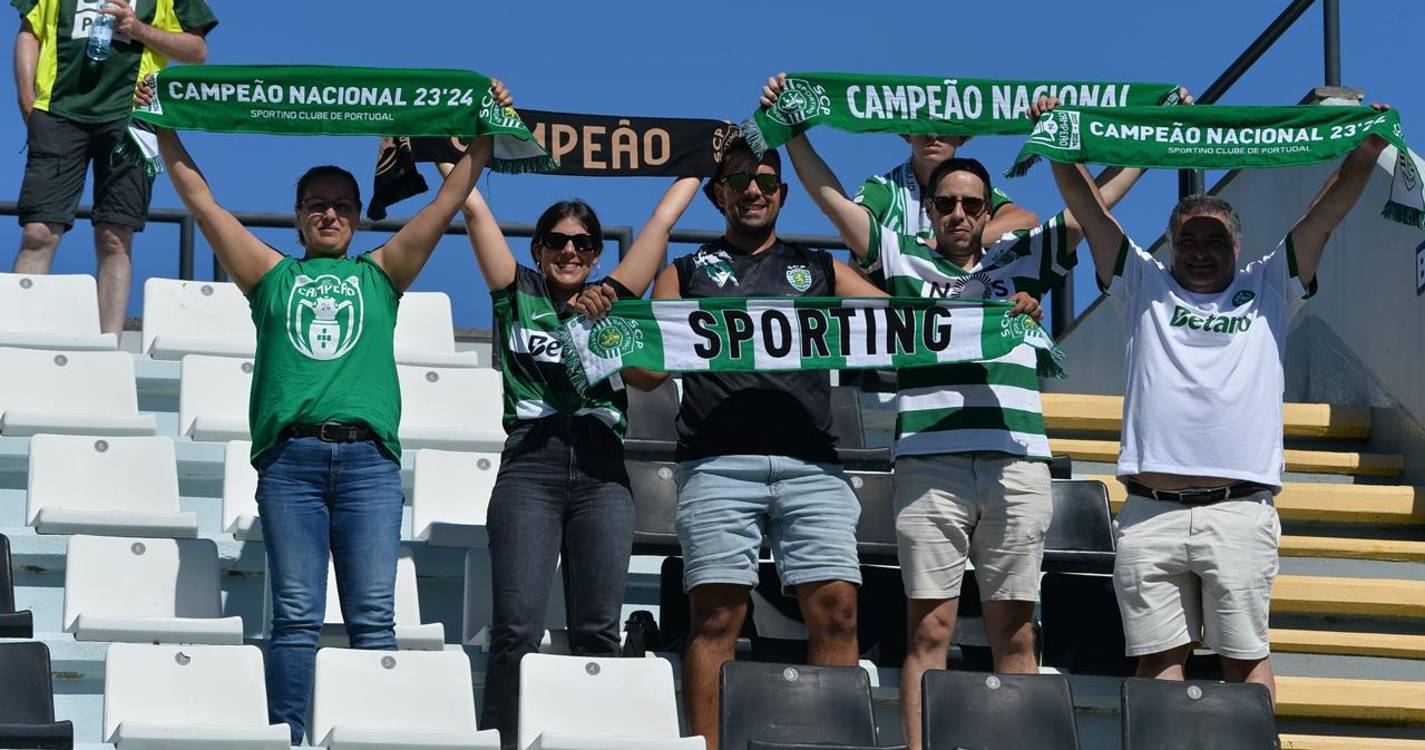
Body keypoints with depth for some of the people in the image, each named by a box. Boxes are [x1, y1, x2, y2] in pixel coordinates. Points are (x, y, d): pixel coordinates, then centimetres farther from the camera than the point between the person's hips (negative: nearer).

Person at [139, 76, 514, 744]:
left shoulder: (380, 276, 22)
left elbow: (447, 202, 19)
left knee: (372, 616, -7)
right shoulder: (272, 275, 21)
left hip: (368, 459, 0)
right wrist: (164, 131, 17)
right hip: (290, 456, 0)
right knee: (296, 615, -6)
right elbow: (200, 200, 19)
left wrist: (485, 135, 15)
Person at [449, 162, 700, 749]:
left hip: (601, 474, 2)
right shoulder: (517, 294, 14)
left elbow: (663, 218, 23)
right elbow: (473, 207, 14)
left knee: (598, 632, -4)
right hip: (530, 466, -2)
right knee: (517, 629, -11)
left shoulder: (613, 298, 18)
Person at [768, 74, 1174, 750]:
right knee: (928, 629, -4)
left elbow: (1099, 197, 22)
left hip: (1018, 467, 2)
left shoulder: (1024, 258, 19)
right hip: (929, 465, -2)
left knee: (1014, 632, 3)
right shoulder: (902, 259, 15)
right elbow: (829, 195, 13)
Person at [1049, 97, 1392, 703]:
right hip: (1149, 511, 1)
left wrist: (1366, 150, 1)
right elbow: (1087, 208, 15)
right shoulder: (1145, 287, 19)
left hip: (1240, 511, -1)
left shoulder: (1268, 290, 17)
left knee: (1245, 658, -1)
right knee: (1158, 657, 0)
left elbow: (1328, 211, 11)